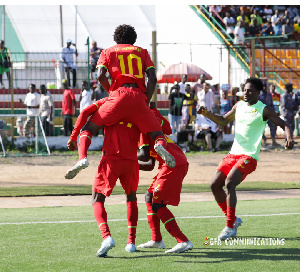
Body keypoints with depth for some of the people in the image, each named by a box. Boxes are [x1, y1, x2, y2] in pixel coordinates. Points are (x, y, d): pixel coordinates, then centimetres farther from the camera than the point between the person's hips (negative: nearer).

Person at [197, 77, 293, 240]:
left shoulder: (264, 110, -5)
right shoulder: (239, 106, 13)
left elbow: (283, 124, -6)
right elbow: (223, 121, 26)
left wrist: (289, 138, -27)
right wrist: (206, 113, 11)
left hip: (249, 156, -7)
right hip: (233, 153, 7)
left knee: (229, 183, -25)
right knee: (215, 184, -2)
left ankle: (230, 227, -18)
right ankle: (232, 219, 14)